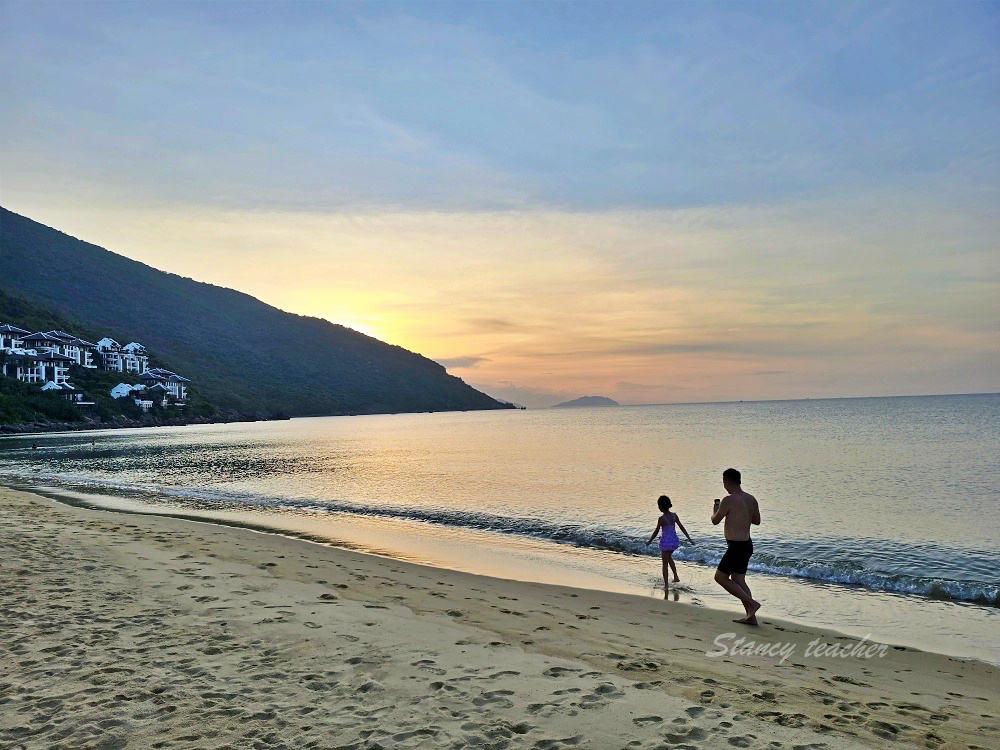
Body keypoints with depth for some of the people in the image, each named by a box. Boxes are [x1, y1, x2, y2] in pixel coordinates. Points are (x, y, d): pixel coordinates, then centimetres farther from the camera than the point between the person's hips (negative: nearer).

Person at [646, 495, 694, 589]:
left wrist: (649, 541, 3)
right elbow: (682, 527, 2)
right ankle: (676, 577, 27)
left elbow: (656, 532, -12)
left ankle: (666, 584, 12)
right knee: (669, 557, 31)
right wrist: (689, 539, 11)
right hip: (674, 540, 6)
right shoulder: (674, 516, -3)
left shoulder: (661, 519, -20)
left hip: (666, 542, -6)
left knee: (665, 563, 8)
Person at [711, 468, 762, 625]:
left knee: (720, 577, 3)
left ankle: (751, 603, -4)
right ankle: (751, 616, 17)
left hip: (736, 546, -9)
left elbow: (715, 521, -9)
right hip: (747, 544, 9)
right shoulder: (751, 499, 6)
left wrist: (715, 511, 11)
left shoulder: (729, 500, -19)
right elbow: (757, 521, 17)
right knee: (738, 580, 16)